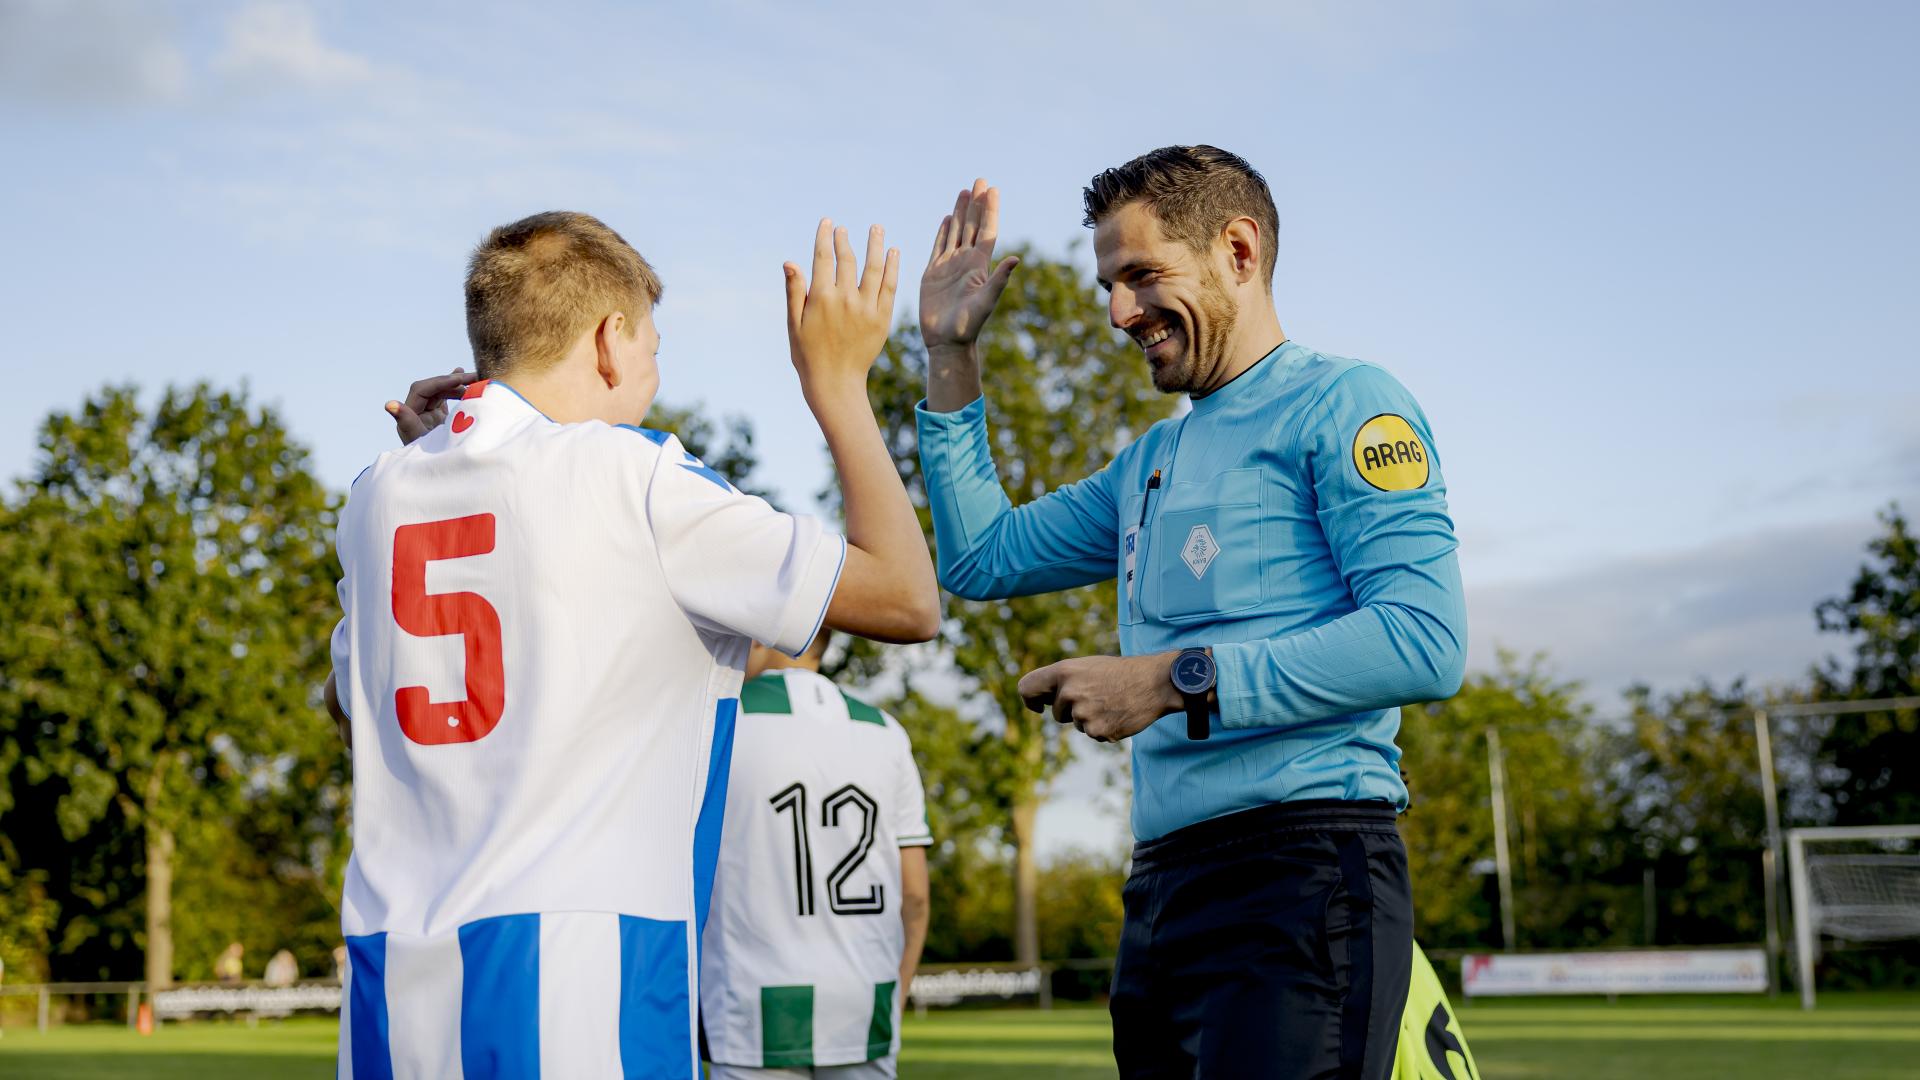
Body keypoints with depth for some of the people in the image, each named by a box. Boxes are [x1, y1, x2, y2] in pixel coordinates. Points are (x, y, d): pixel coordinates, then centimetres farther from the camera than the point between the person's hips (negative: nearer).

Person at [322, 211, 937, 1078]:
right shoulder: (634, 475, -5)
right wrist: (837, 382, 10)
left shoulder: (379, 493, 12)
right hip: (574, 981, -6)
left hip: (391, 986, 6)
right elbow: (907, 602, -1)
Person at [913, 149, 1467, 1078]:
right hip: (1162, 884, 8)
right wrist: (949, 356, 23)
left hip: (1301, 869, -8)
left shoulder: (1341, 404, -3)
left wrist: (1177, 679, -17)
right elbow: (980, 558, 29)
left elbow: (1425, 640, -16)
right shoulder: (1151, 461, 23)